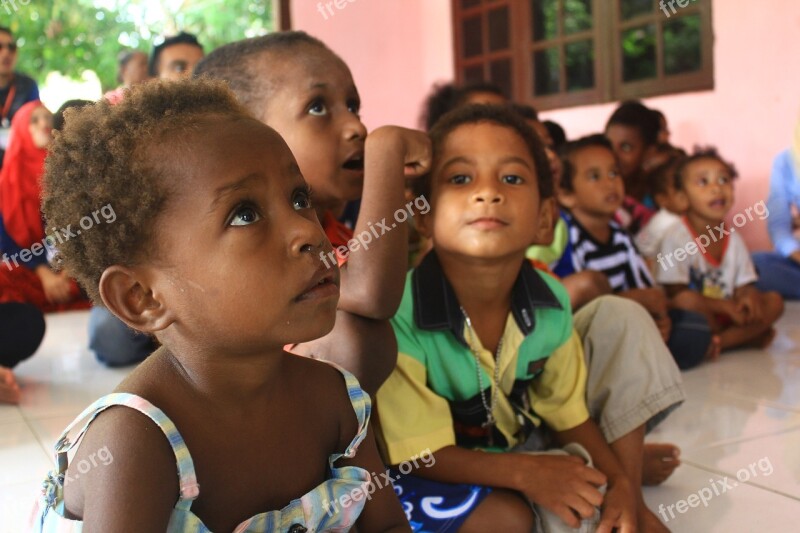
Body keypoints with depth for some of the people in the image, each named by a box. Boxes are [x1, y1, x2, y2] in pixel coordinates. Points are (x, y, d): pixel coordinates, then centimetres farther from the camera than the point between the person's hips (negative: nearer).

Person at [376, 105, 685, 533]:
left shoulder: (550, 301, -16)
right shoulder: (400, 316, -32)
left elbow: (568, 412, -2)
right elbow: (420, 452, -23)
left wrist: (622, 484, -17)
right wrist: (524, 473, -32)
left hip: (529, 437, 4)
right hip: (455, 470, -4)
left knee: (620, 316, -4)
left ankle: (629, 466, 4)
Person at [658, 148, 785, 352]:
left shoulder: (733, 239, 6)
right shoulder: (675, 237, -15)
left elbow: (744, 287, 7)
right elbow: (676, 293, -19)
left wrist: (749, 297, -18)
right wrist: (726, 306, -21)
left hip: (724, 318, 7)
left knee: (774, 301, -8)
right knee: (691, 301, -36)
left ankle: (715, 342, -21)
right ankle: (745, 337, -13)